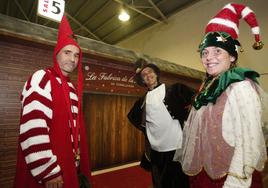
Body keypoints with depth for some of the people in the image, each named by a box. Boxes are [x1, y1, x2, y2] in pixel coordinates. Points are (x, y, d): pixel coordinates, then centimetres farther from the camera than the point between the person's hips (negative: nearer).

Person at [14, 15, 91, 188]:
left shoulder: (73, 88, 9)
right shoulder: (42, 79, -13)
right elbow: (33, 128, -23)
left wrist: (81, 165, 15)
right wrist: (48, 172, -21)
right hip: (47, 172, -7)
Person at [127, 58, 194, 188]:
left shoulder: (174, 90, -3)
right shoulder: (143, 100, 8)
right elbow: (132, 116, 21)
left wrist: (184, 117, -8)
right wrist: (144, 128, 11)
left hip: (176, 146, -3)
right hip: (156, 149, 4)